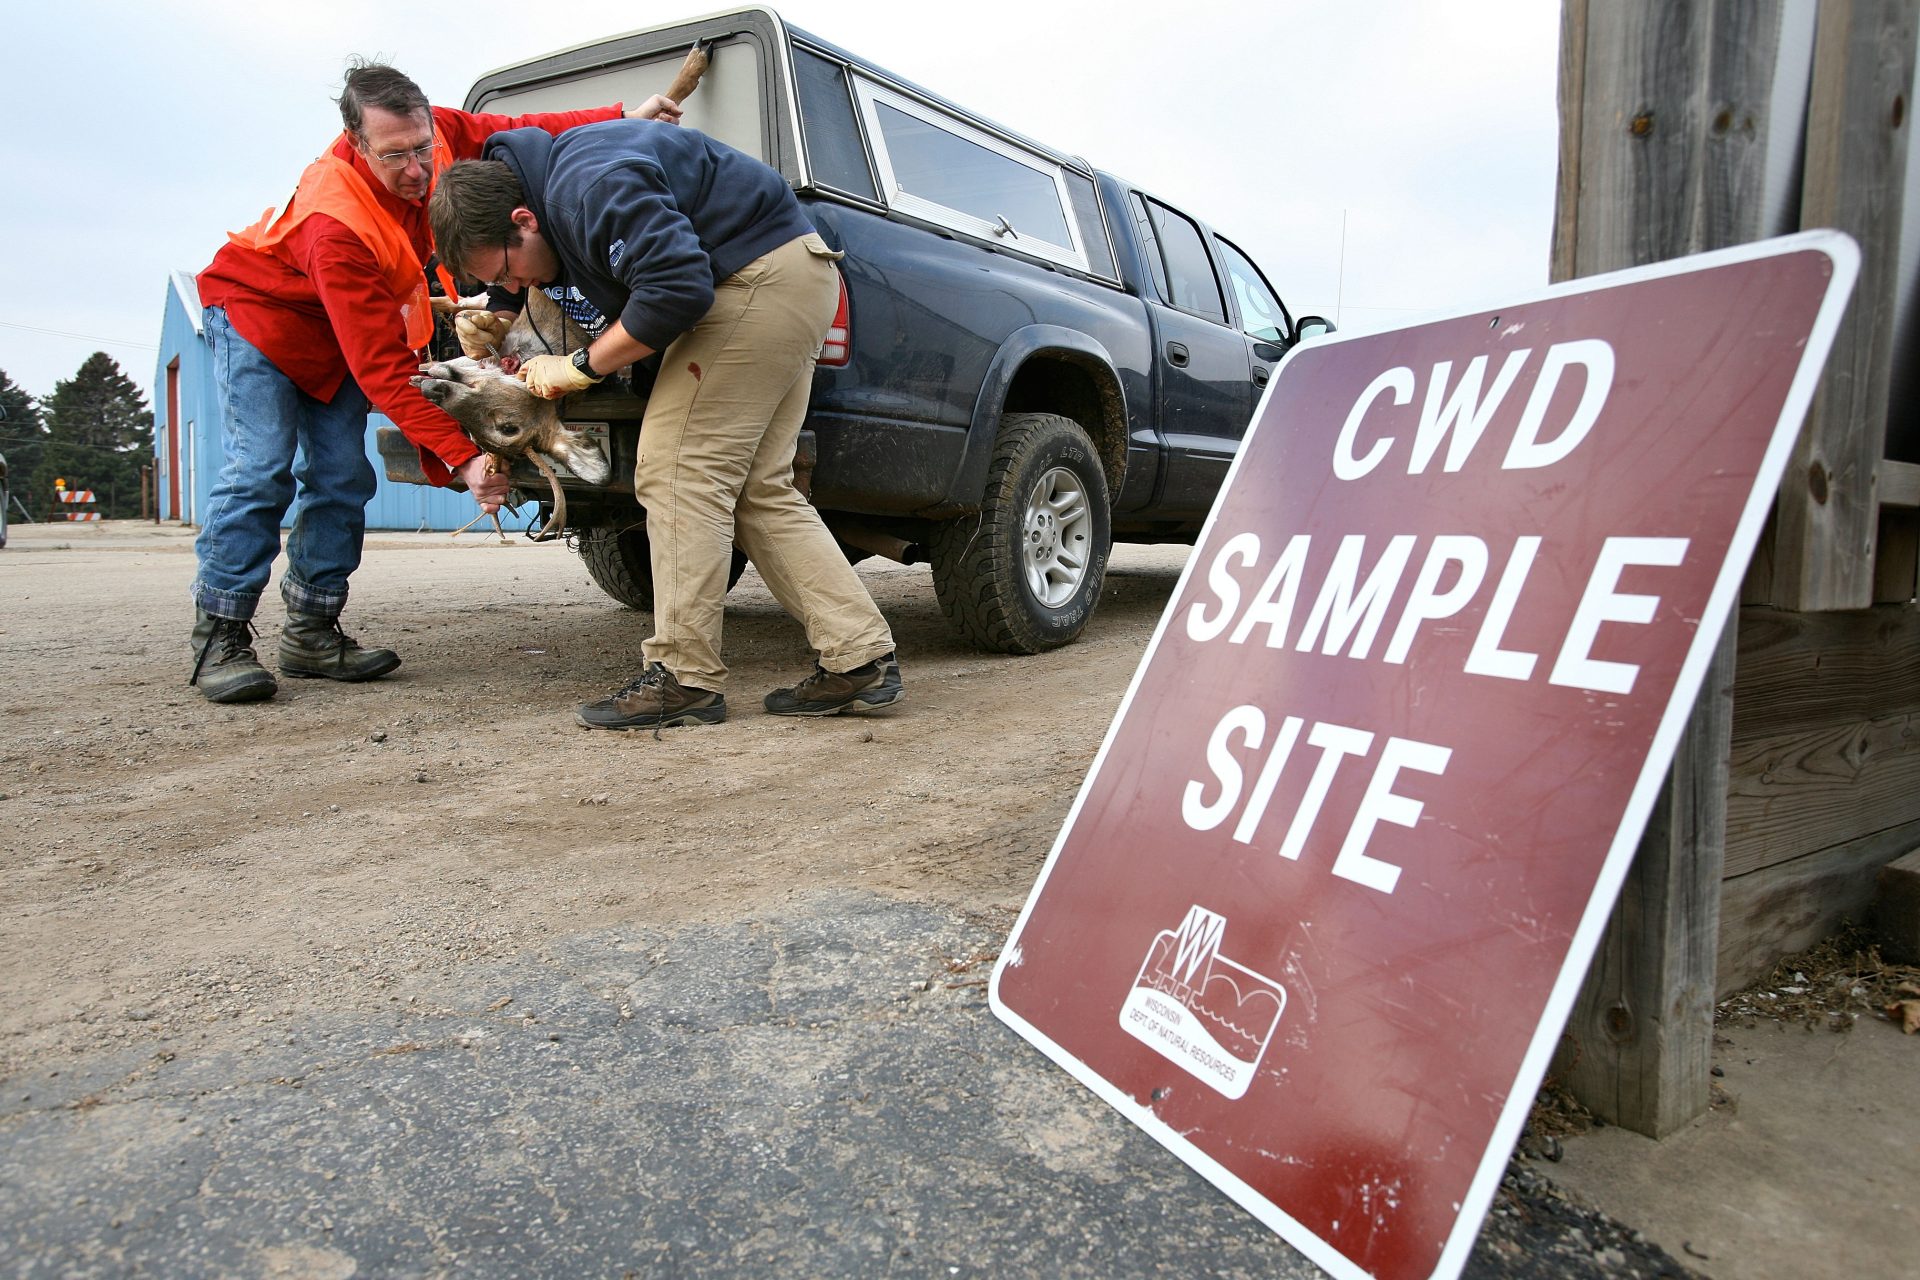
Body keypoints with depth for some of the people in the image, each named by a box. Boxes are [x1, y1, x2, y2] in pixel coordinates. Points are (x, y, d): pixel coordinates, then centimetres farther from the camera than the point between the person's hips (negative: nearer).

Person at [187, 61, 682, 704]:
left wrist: (623, 118, -13)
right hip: (257, 310, -6)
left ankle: (311, 632, 6)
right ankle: (219, 639, -11)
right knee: (261, 470, -18)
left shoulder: (435, 132, -24)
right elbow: (383, 367, -42)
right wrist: (460, 457, -49)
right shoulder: (336, 227, -41)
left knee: (342, 478, -1)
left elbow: (515, 133, -5)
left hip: (341, 329, 7)